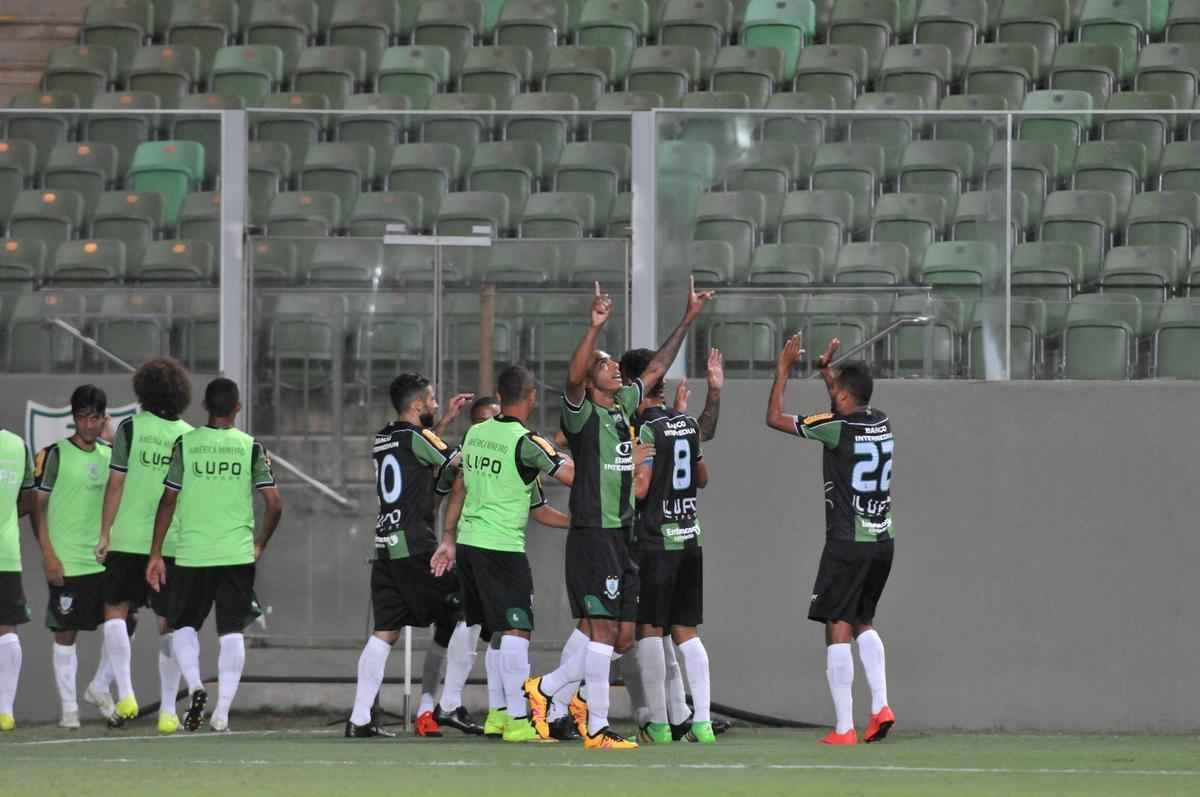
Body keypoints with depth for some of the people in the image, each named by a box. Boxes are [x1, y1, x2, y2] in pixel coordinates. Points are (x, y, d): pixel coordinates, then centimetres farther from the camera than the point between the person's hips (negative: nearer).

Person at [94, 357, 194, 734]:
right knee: (169, 625, 7)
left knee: (115, 611, 9)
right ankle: (168, 711, 7)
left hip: (129, 537, -2)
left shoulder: (131, 427, -3)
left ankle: (125, 692, -7)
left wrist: (105, 533, -1)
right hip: (174, 543, 2)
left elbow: (116, 483, -6)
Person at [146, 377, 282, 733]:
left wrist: (156, 553, 4)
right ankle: (222, 712, -1)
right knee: (232, 632, 5)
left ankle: (195, 687, -9)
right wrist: (260, 545, 13)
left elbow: (168, 501, -1)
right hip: (238, 553, 0)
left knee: (183, 625, 14)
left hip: (191, 554, 0)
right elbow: (274, 504, -2)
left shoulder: (185, 444, -1)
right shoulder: (251, 448, 0)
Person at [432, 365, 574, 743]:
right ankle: (517, 721, -13)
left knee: (498, 632, 17)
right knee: (516, 631, -8)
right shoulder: (526, 443, -13)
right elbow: (573, 476, -15)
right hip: (501, 547, -8)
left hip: (468, 542, 8)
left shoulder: (474, 434, 9)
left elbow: (459, 490, 16)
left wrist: (448, 538, 22)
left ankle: (497, 712, 20)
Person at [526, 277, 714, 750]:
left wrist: (688, 319, 26)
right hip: (591, 535, -8)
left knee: (623, 636, 8)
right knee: (604, 630, -9)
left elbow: (656, 369, 25)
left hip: (622, 535, 8)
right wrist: (595, 328, -39)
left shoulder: (624, 407, 14)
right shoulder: (582, 413, -7)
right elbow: (573, 378, -28)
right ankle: (597, 730, -5)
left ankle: (547, 688, 22)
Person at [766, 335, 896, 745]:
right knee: (863, 623, 21)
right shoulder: (882, 423, 7)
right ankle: (880, 706, 6)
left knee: (838, 628, -4)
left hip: (847, 543, -7)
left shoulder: (836, 426, -12)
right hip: (883, 541, 7)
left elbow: (774, 418, -3)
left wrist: (784, 368, 5)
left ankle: (844, 727, -8)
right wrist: (828, 370, 38)